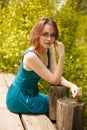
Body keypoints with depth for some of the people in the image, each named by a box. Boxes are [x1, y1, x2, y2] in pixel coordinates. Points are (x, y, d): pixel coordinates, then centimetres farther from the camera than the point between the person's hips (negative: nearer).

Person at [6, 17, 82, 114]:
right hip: (19, 99, -8)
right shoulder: (31, 56, -29)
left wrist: (72, 85, -28)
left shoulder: (50, 49, -5)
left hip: (30, 94, 8)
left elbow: (57, 77, -9)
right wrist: (61, 55, -30)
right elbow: (55, 81, -24)